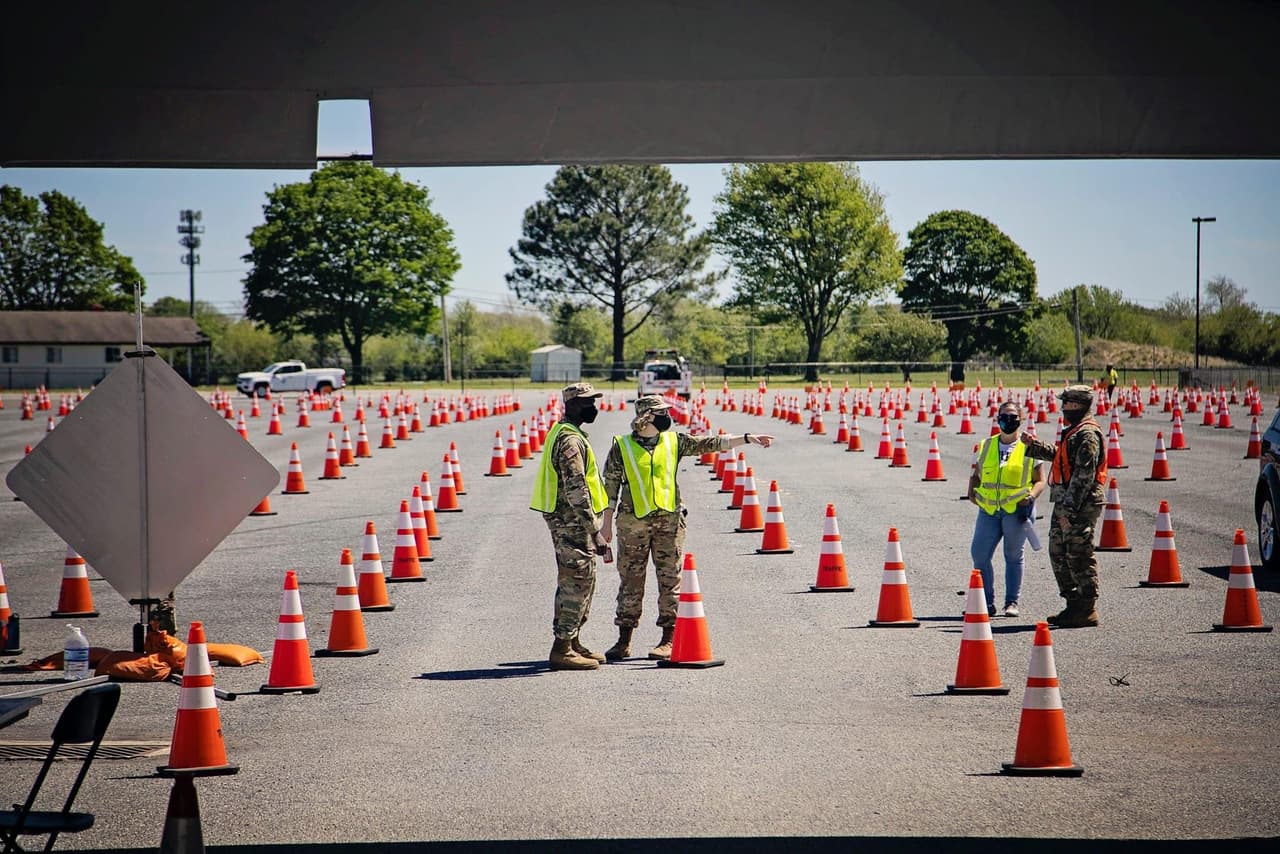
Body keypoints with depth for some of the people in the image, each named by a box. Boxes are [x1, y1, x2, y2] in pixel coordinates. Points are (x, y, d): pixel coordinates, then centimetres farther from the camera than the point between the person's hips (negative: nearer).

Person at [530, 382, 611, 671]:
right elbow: (576, 491, -24)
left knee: (576, 583, 17)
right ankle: (562, 650, -4)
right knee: (577, 584, -7)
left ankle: (572, 643, 25)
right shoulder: (571, 440, -18)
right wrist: (595, 532, -24)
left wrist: (592, 528, 25)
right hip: (572, 523, -11)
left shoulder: (563, 433, 15)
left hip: (565, 521, 11)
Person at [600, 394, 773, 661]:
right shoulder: (622, 446, 1)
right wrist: (607, 523, 3)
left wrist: (746, 438, -4)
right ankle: (624, 640, 12)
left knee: (670, 580, 1)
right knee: (630, 581, 4)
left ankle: (669, 639, 7)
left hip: (669, 521, 2)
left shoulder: (674, 441, 8)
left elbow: (710, 444, 5)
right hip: (632, 522, -2)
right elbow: (610, 486, 4)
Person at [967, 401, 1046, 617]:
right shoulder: (987, 446, 13)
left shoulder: (1028, 447, 4)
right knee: (979, 554, -4)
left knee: (1013, 556, 4)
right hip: (988, 510, 3)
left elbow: (1039, 481, 6)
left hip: (1017, 509, -3)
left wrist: (1032, 495, -13)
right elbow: (976, 475, 21)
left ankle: (1012, 602, 13)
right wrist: (972, 491, 2)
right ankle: (987, 602, 8)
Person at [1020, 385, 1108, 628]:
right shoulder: (1074, 432, 16)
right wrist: (1034, 445, 22)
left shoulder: (1087, 434, -16)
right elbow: (1058, 455, 33)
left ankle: (1087, 610, 1)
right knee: (1059, 554, 15)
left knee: (1079, 557, -5)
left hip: (1081, 506, -11)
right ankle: (1074, 605, 23)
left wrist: (1070, 509, -23)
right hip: (1065, 504, 11)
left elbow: (1084, 475, -21)